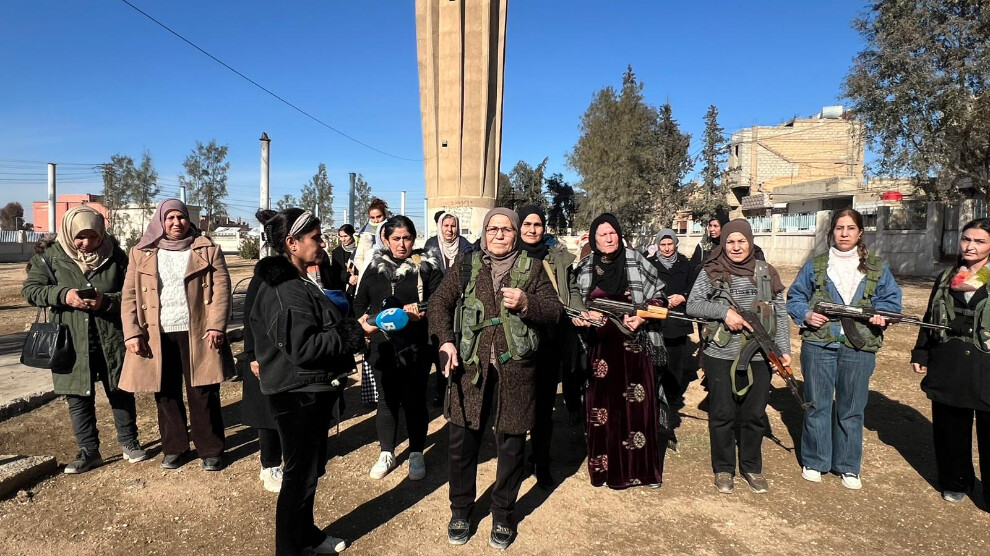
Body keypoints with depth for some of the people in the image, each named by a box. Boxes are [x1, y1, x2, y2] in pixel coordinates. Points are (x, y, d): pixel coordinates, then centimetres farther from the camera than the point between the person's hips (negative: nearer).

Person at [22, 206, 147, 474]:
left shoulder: (115, 255, -2)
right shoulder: (50, 256, -1)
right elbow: (30, 289, 0)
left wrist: (106, 301, -20)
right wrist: (63, 295, -18)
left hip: (112, 339, 0)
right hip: (71, 342, 1)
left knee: (120, 392, 11)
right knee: (78, 397, 9)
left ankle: (129, 442, 28)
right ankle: (89, 450, 24)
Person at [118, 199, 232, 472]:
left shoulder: (207, 249, 3)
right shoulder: (141, 253, 8)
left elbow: (221, 289, -3)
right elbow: (129, 295, 6)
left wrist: (216, 326, -13)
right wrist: (132, 333, -5)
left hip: (197, 333, -2)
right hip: (158, 335, 2)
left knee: (203, 394, 3)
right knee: (166, 394, 10)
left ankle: (210, 450, 14)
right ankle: (174, 448, 26)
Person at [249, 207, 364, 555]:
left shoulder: (298, 282, 11)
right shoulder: (284, 292, -22)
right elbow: (302, 347, -29)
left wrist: (351, 327, 3)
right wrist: (354, 333, -23)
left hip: (311, 391, 10)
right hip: (297, 395, -10)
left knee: (311, 468, 21)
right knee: (300, 473, 5)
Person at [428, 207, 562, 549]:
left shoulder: (532, 268, 6)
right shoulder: (466, 265, 7)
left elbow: (555, 310, 2)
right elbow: (438, 303, 4)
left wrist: (527, 303, -17)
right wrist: (445, 341, -11)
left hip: (514, 368, 0)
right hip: (471, 366, 1)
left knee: (511, 445, 9)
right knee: (462, 442, 9)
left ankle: (503, 516, 29)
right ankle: (460, 511, 31)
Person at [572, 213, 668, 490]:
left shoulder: (636, 262, 1)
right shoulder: (585, 269, 8)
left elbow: (656, 296, 2)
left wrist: (641, 317, -14)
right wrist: (582, 317, -6)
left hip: (634, 342, -2)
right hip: (600, 344, 2)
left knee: (637, 403, 0)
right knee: (603, 403, 3)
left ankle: (640, 466, 15)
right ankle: (606, 468, 16)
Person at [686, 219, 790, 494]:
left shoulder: (766, 272, 5)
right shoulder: (711, 273, -1)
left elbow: (780, 313, 7)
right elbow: (692, 305, -6)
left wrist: (784, 348, 1)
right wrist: (724, 311, -19)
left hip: (758, 356, 2)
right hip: (721, 355, -2)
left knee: (754, 414, 12)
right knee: (722, 414, 8)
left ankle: (751, 467, 31)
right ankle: (723, 469, 25)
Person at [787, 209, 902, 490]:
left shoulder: (877, 268, 9)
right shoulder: (815, 266, 6)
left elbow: (892, 299, 8)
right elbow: (795, 297, 7)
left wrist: (880, 314, -12)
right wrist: (806, 314, -11)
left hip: (859, 348, 1)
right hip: (818, 344, -1)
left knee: (852, 408, 9)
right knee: (817, 404, 6)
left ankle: (848, 466, 24)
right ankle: (814, 461, 20)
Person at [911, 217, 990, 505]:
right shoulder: (946, 277, 8)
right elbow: (929, 319, 13)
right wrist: (920, 354, 11)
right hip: (948, 368, 4)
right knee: (950, 429, 14)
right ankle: (955, 482, 31)